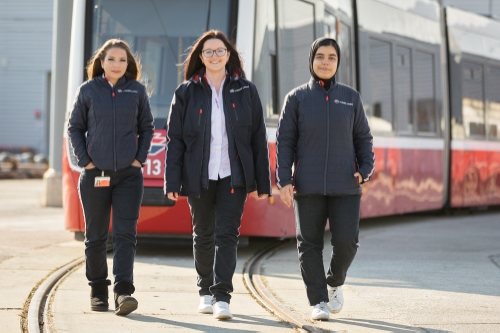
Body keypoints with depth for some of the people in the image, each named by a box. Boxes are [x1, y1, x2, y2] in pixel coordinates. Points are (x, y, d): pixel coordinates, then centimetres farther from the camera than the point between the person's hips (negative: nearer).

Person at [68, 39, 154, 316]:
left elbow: (146, 127, 12)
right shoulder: (88, 90, 2)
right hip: (95, 175, 0)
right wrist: (84, 160, -3)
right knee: (96, 236, 8)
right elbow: (74, 128, 7)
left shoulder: (137, 91, 4)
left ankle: (123, 292, -15)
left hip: (129, 175, 0)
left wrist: (140, 158, 0)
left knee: (125, 235, -10)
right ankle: (97, 290, 21)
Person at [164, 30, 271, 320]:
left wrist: (263, 182, 0)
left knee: (227, 234, -10)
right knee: (203, 235, 11)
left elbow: (259, 138, 4)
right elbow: (175, 140, 3)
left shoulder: (246, 91, 5)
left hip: (234, 176, -1)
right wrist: (173, 182, -4)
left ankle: (222, 297, -11)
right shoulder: (186, 93, 4)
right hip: (199, 177, 1)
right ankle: (206, 292, 27)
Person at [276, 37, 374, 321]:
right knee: (310, 244, 0)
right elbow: (284, 141, 3)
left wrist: (366, 169, -2)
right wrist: (284, 180, -5)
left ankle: (335, 282, 20)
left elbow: (363, 137, 13)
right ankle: (319, 301, 9)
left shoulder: (351, 97, 10)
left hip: (345, 186, 1)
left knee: (346, 241, -8)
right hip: (308, 186, -1)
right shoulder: (297, 98, 5)